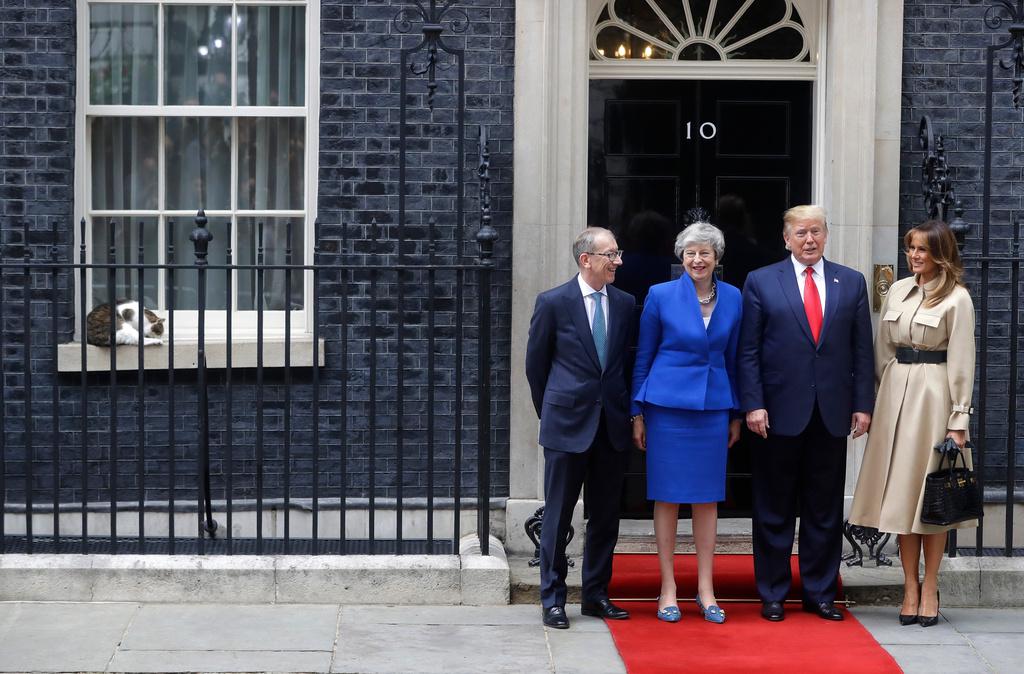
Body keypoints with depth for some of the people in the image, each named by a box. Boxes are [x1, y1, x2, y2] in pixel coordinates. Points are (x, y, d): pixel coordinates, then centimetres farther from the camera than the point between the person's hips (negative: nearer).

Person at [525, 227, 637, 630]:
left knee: (606, 516, 10)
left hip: (612, 425, 4)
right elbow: (535, 363, 3)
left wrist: (624, 408, 11)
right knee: (558, 516, 2)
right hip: (568, 424, -4)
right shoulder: (553, 302, -4)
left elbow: (628, 359, 14)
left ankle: (596, 595, 21)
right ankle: (553, 599, 11)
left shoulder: (625, 304, 6)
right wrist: (549, 411, 7)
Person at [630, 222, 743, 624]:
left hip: (713, 406, 3)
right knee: (667, 497, 2)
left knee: (708, 497, 6)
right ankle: (668, 588, 10)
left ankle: (705, 590, 13)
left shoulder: (732, 298, 6)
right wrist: (637, 413, 1)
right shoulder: (661, 295, -2)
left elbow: (733, 358, 13)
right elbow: (643, 357, 3)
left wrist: (736, 413, 12)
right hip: (668, 404, -2)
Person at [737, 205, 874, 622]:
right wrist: (753, 405, -9)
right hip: (780, 413, -2)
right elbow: (748, 351, -1)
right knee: (774, 509, 5)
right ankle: (772, 594, 14)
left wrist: (863, 404, 1)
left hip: (832, 414, 2)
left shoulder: (852, 283, 9)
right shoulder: (760, 282, 2)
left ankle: (820, 593, 18)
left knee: (825, 509, 8)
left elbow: (862, 350, 8)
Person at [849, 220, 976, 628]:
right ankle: (910, 587, 11)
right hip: (895, 394, 5)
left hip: (933, 395, -5)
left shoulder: (957, 299, -5)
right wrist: (884, 393, 9)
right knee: (901, 491, 5)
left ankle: (929, 587, 10)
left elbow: (961, 363, -7)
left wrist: (959, 419, -9)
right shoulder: (897, 291, 10)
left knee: (931, 493, 1)